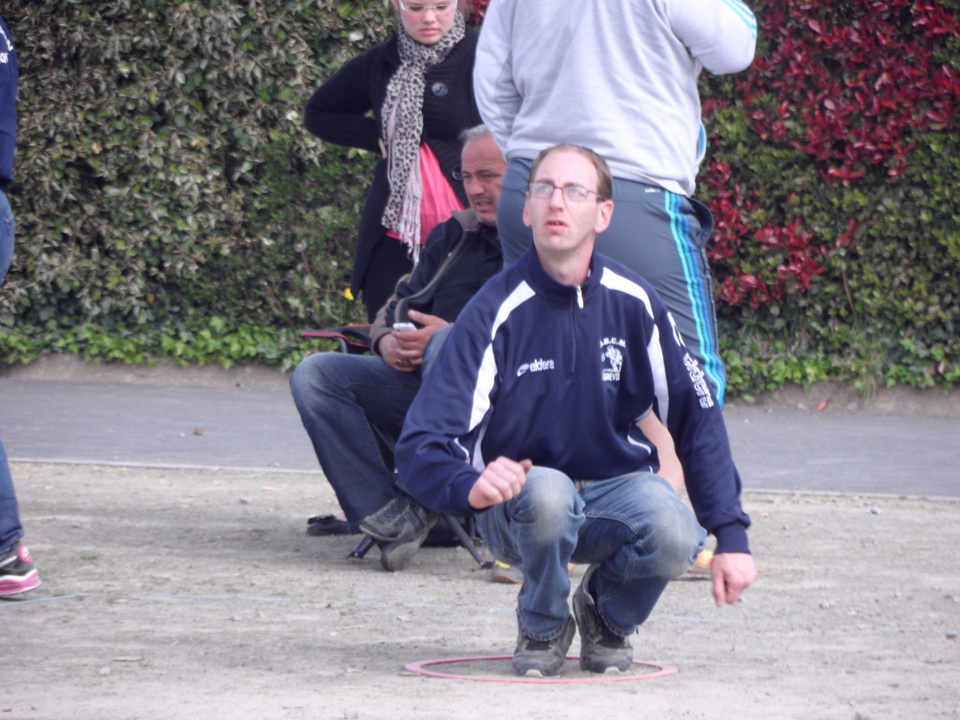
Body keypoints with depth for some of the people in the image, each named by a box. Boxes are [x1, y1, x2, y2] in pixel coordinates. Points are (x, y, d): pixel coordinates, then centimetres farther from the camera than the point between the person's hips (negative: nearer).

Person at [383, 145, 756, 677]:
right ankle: (542, 628, -7)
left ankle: (607, 616, 4)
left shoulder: (633, 304, -6)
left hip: (616, 485, 2)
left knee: (674, 536, -32)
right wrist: (470, 487, -45)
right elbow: (422, 446, -21)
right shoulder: (496, 313, -15)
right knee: (547, 492, -38)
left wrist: (731, 537, -10)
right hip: (516, 506, -2)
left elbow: (697, 419, -1)